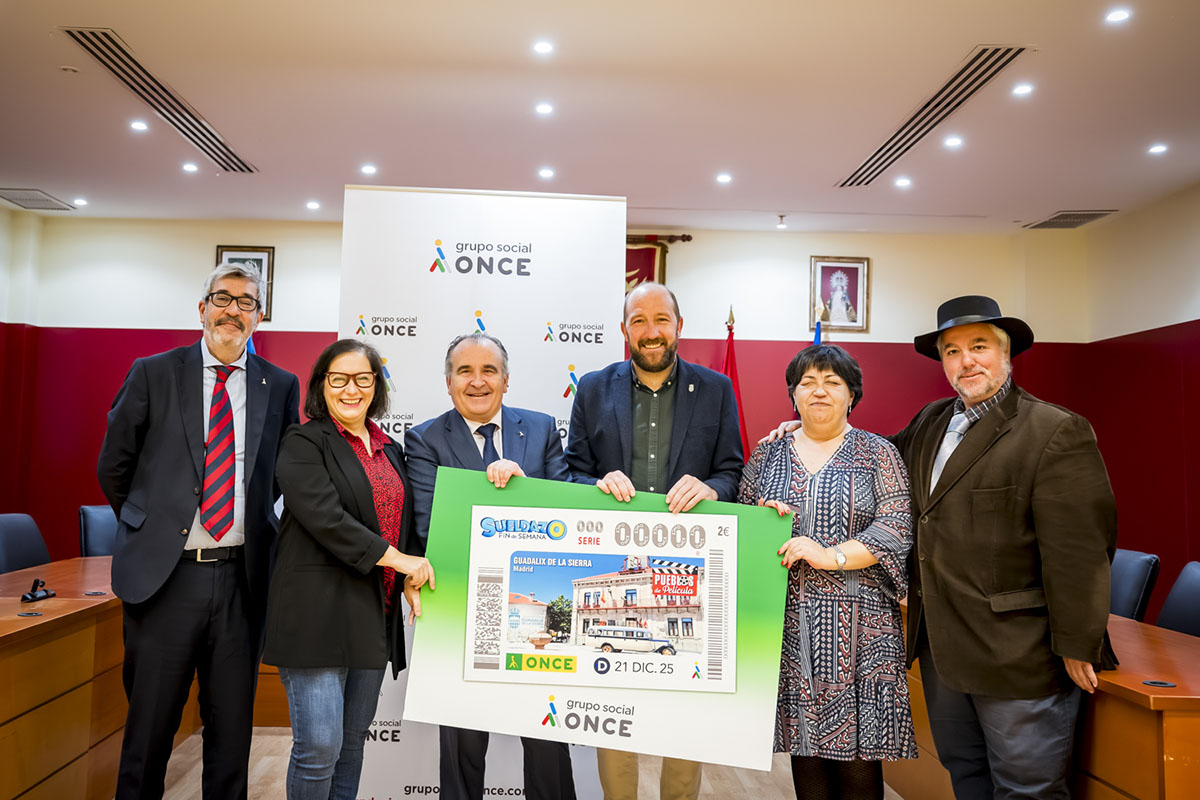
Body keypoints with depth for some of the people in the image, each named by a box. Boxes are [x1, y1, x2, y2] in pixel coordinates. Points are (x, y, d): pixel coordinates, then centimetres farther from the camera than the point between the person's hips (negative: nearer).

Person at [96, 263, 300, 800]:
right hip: (163, 575, -1)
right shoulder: (152, 374, 2)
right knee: (149, 725, 12)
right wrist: (152, 527, 12)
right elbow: (113, 467, 8)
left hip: (242, 579, 1)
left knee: (232, 726, 13)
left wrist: (252, 519, 10)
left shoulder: (281, 387, 5)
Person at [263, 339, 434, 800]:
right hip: (319, 609, -6)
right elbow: (324, 517, -17)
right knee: (319, 746, -6)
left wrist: (411, 580, 2)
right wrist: (397, 558, -15)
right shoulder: (304, 443, -4)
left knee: (354, 739, 14)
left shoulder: (390, 450, 16)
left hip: (375, 613, 6)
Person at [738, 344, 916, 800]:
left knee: (857, 750, 1)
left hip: (856, 628, -2)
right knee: (803, 739, 10)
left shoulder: (878, 454, 3)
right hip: (789, 624, 2)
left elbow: (896, 528, -6)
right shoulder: (767, 456, 11)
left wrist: (831, 555, -17)